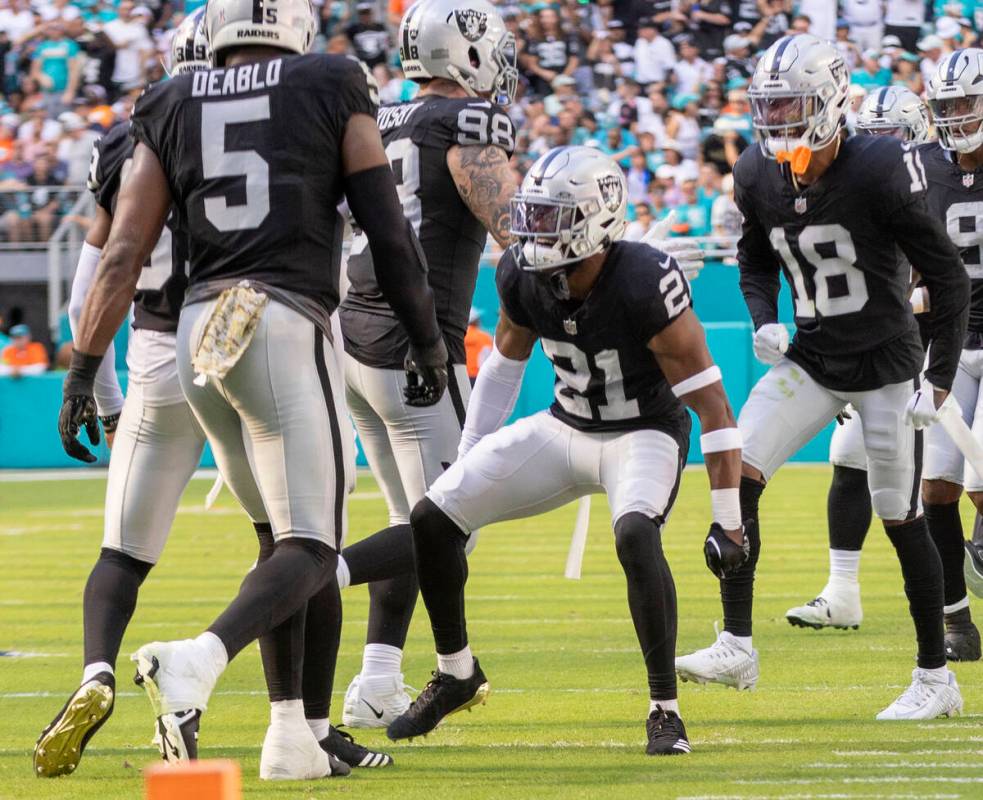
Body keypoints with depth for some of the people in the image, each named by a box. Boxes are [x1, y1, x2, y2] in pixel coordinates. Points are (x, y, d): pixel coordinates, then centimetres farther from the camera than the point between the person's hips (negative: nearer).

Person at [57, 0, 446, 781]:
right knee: (311, 551, -5)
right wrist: (428, 338, 11)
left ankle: (292, 734, 13)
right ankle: (198, 660, -31)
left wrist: (83, 371, 8)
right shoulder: (332, 90, 3)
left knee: (279, 535, 19)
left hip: (201, 331, 5)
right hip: (290, 329, -5)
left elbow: (124, 255, 6)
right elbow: (388, 231, 2)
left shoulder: (173, 109, 11)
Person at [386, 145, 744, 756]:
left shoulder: (643, 284, -30)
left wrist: (728, 518, -26)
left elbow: (711, 404, -26)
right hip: (566, 427, 6)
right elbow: (505, 361, 10)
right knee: (433, 519, -5)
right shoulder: (523, 277, -12)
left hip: (645, 434, -6)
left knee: (636, 535, -36)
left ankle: (665, 709, -20)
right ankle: (457, 676, 18)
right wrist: (469, 464, 14)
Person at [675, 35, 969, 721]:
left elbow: (949, 277, -14)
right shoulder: (760, 178, -4)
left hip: (887, 366, -5)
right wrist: (764, 322, -4)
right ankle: (736, 648, -7)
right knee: (738, 479, -12)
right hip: (810, 361, 5)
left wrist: (940, 382, -17)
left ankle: (936, 680, 13)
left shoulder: (878, 174, -21)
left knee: (901, 520, 0)